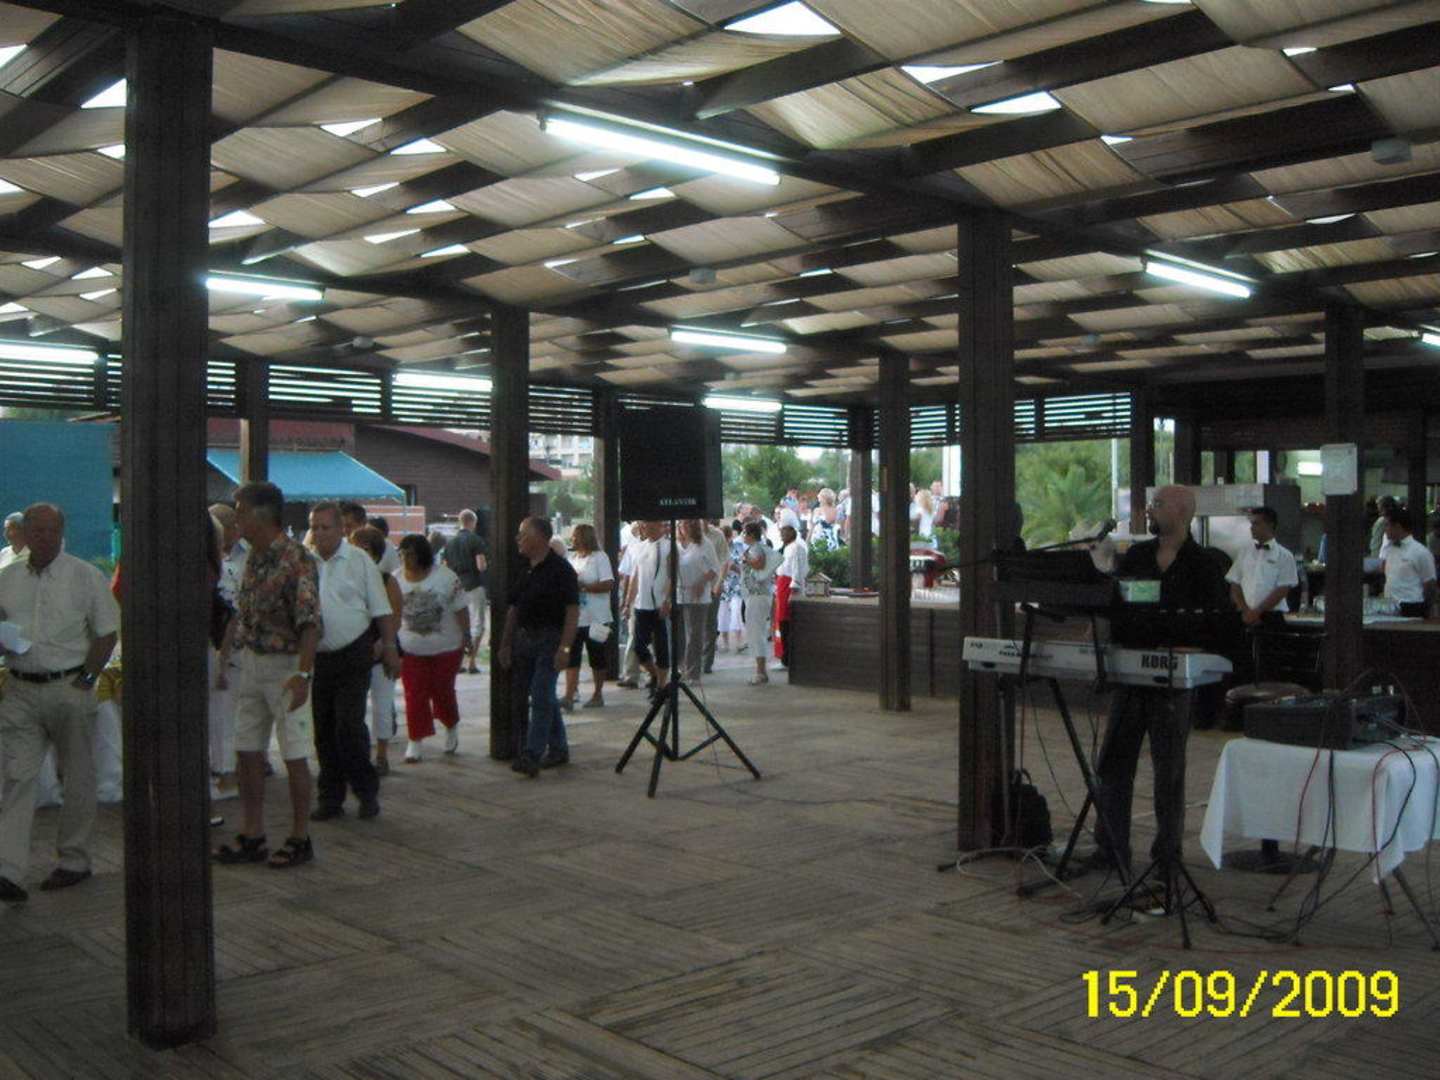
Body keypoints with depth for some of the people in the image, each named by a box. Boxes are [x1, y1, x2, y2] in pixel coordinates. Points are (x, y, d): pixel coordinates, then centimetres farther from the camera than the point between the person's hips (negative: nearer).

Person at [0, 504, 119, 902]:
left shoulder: (85, 577, -3)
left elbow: (107, 634, -2)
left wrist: (85, 680, -9)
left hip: (69, 688, -3)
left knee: (77, 778, 7)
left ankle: (74, 860, 19)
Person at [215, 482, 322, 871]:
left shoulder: (296, 560, -17)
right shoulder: (253, 557, 9)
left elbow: (310, 623, -24)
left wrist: (303, 674, -32)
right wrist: (233, 658, 15)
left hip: (285, 667, -8)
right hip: (250, 664, 8)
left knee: (295, 758, 1)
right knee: (247, 752, 11)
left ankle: (300, 839, 12)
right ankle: (251, 837, 22)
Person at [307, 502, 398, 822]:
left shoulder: (359, 560, -2)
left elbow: (381, 609, 0)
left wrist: (389, 648, -4)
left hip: (353, 655, -4)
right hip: (317, 657, 4)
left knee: (349, 724, -9)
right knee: (323, 730, 8)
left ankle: (367, 790, 8)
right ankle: (330, 798, 18)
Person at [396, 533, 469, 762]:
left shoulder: (445, 577, -11)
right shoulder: (397, 580, -1)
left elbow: (461, 609, -7)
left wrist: (466, 636, -10)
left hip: (446, 648, -2)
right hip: (411, 650, 2)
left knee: (442, 691, 7)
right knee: (414, 695, 0)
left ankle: (451, 728, 32)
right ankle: (415, 740, 8)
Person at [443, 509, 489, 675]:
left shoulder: (450, 542, 7)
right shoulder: (475, 540, -10)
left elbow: (446, 567, 10)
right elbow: (481, 566, -15)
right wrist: (485, 564, 4)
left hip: (457, 588, 5)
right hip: (474, 586, -5)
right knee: (476, 625, 1)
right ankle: (471, 662, -3)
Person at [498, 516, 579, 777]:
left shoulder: (560, 569, -11)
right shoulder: (524, 570, 12)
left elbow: (573, 611, -15)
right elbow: (513, 609, 17)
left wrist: (565, 647, -21)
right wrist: (506, 644, 13)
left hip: (550, 638, -8)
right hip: (524, 637, 8)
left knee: (541, 697, -10)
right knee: (545, 697, 13)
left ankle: (531, 755, -11)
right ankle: (558, 749, 24)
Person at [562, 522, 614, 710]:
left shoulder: (599, 557, -6)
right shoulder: (573, 559, 15)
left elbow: (608, 585, -15)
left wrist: (583, 585, -17)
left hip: (596, 618, -6)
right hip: (574, 617, 6)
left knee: (597, 659, 5)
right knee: (571, 658, -4)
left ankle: (598, 695, 17)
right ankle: (569, 696, -8)